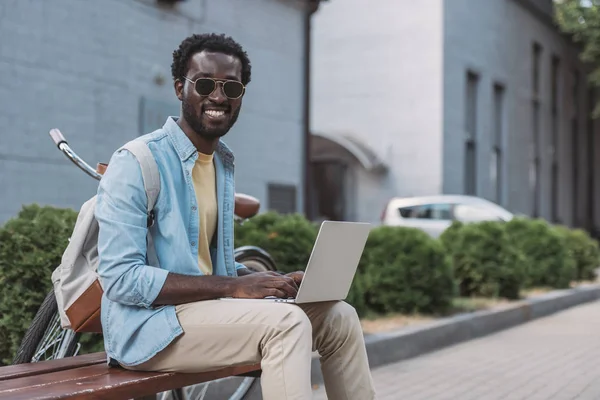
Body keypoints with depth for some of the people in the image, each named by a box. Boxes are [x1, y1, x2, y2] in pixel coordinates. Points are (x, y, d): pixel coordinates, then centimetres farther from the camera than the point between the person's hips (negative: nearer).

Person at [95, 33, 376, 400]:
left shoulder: (224, 161, 12)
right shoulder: (136, 162, -13)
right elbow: (121, 278, -21)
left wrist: (273, 281, -1)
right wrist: (233, 286, -23)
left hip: (210, 308, 8)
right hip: (151, 323, -8)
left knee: (338, 317, -2)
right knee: (286, 323, -27)